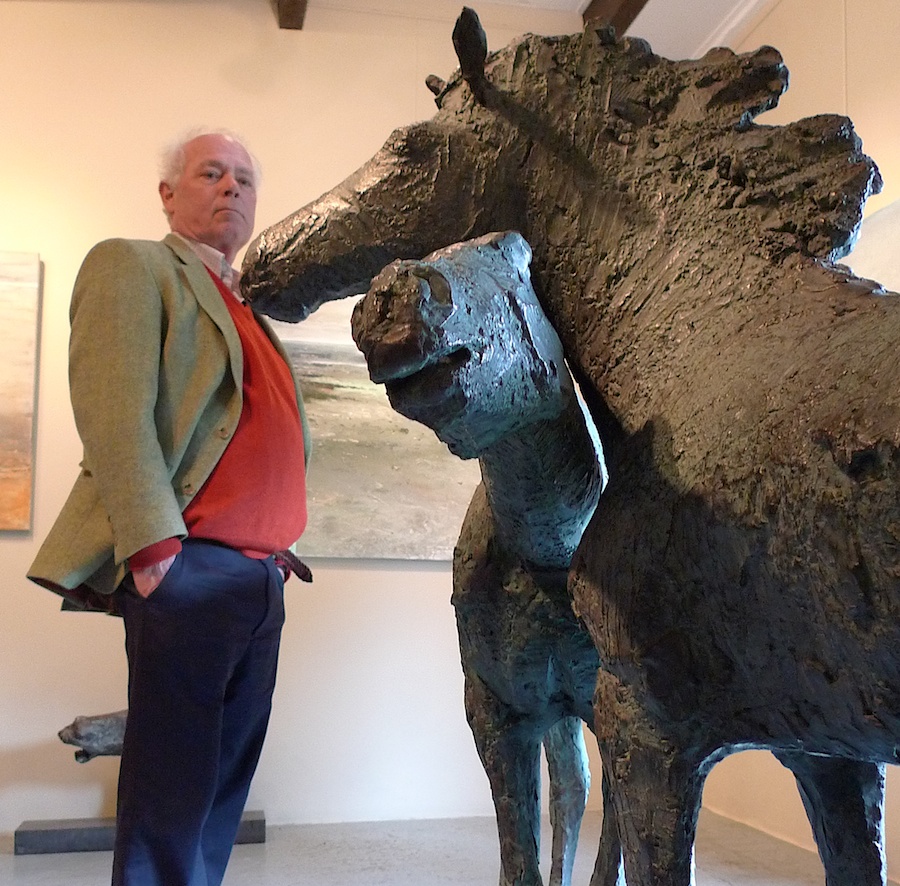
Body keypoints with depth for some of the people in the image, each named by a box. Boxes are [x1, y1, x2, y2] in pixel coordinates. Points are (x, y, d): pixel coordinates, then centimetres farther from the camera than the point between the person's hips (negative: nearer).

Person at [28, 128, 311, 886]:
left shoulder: (251, 310, 24)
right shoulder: (132, 264, 1)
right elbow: (115, 412, -12)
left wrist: (279, 548, 14)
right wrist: (156, 545, -20)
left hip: (261, 580, 8)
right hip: (188, 569, -7)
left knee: (223, 793, 12)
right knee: (171, 796, -3)